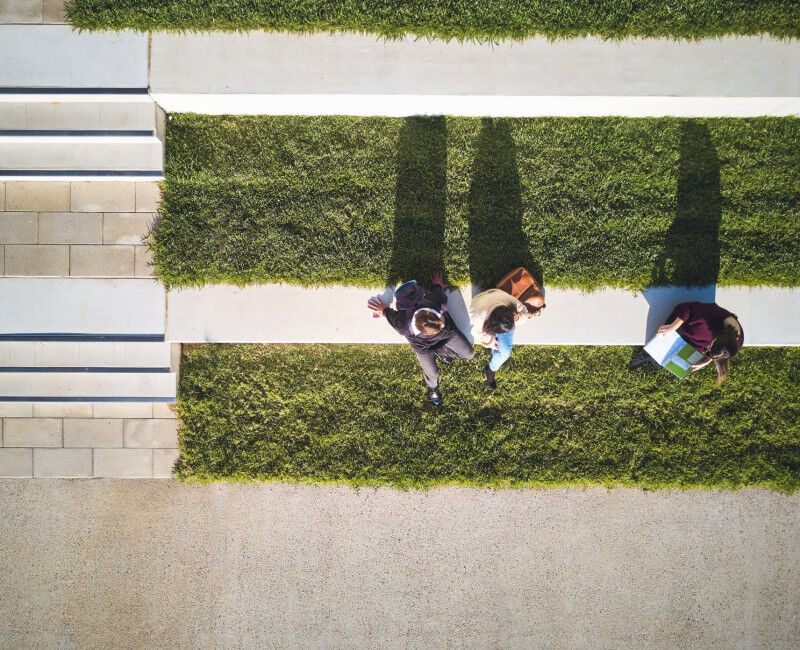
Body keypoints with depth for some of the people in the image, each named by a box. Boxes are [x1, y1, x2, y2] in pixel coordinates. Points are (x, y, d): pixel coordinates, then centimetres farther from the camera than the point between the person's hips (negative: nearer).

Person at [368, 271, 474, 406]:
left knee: (469, 354, 10)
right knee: (432, 373, 11)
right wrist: (384, 310, 1)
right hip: (424, 346, -2)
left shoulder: (438, 302, -44)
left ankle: (442, 351, 39)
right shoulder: (404, 327, -45)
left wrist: (437, 286, 6)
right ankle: (432, 388, 50)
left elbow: (437, 291, -17)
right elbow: (392, 315, -21)